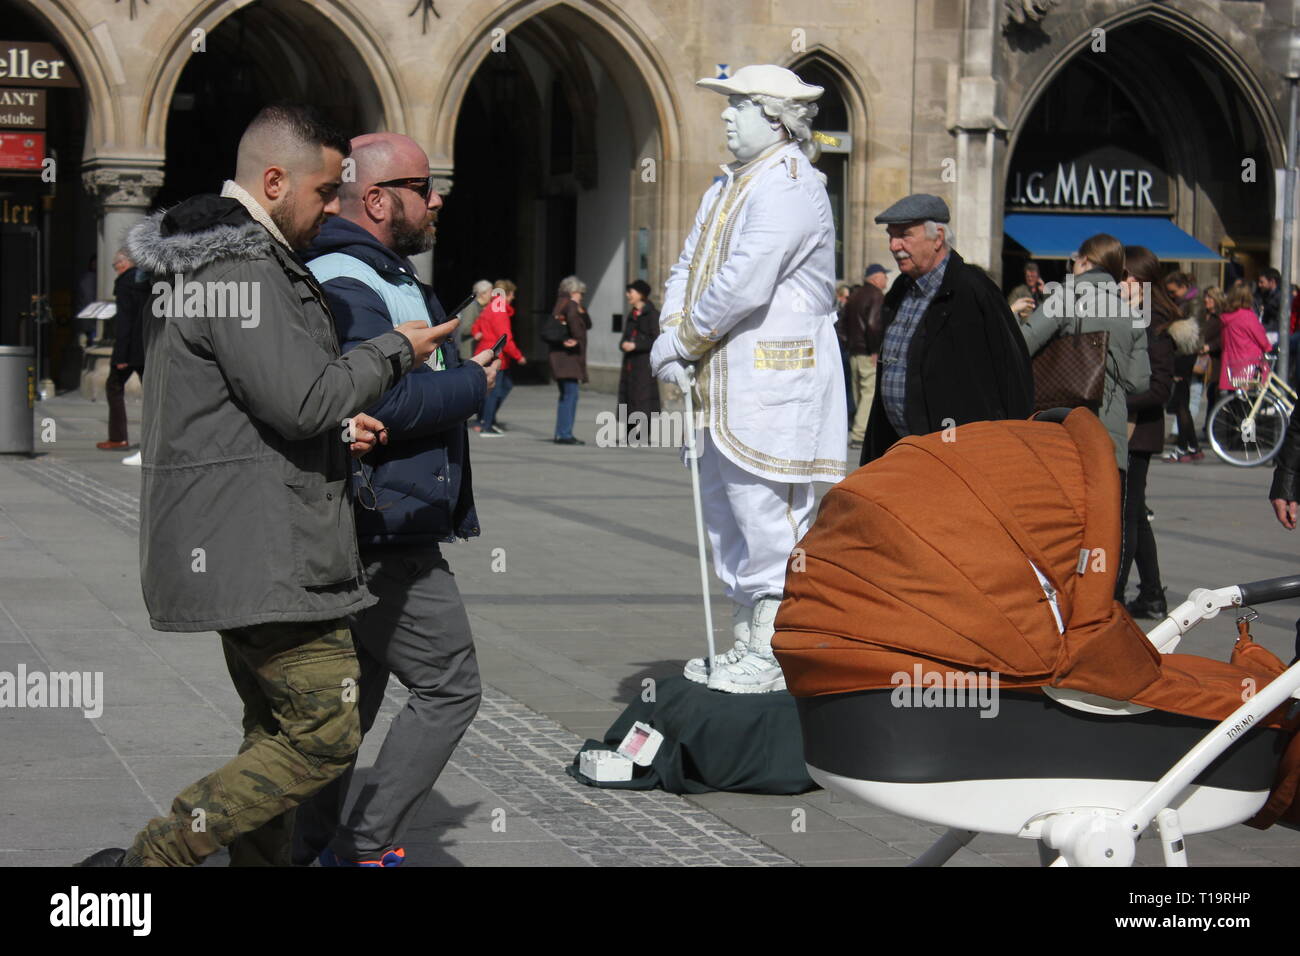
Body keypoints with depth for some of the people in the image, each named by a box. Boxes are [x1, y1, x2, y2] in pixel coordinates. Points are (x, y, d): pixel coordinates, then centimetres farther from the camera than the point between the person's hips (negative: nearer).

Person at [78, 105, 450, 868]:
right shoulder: (240, 264, -17)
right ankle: (146, 861, -9)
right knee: (325, 735, -9)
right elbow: (299, 399, -23)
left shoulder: (210, 254, 18)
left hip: (238, 542, 11)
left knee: (275, 733, 17)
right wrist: (395, 351, -8)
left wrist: (336, 422, 6)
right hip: (261, 548, -11)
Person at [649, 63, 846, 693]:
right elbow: (688, 268, 18)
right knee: (725, 511, 14)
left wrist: (685, 339, -10)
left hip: (776, 380, -10)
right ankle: (745, 643, 23)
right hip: (725, 382, 10)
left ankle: (774, 655, -3)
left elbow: (744, 287, -21)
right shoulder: (728, 186, 20)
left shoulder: (790, 187, -13)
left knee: (767, 510, -8)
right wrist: (670, 335, 0)